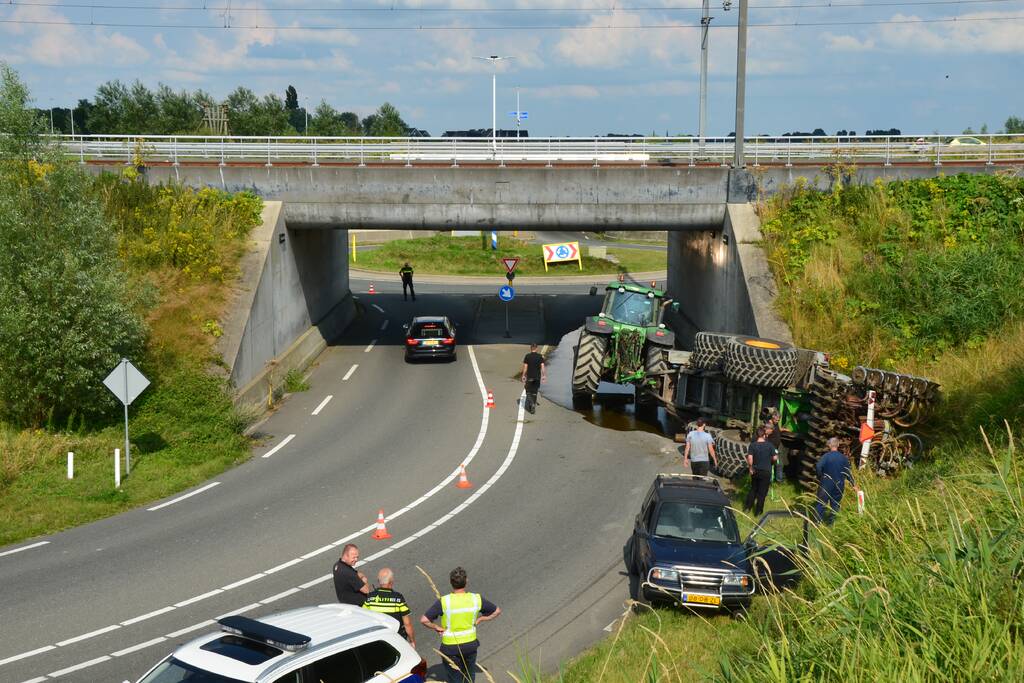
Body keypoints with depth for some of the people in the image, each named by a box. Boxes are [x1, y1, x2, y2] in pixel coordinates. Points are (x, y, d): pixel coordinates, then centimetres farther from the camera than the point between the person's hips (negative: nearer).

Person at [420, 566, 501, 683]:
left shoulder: (443, 602, -21)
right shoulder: (476, 599, -11)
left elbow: (424, 620, -24)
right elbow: (497, 610, 2)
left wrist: (437, 628, -8)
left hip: (450, 647, -2)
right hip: (470, 644, 3)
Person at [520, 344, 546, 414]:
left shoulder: (527, 356, -6)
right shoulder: (540, 357, -2)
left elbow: (525, 367, -6)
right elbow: (542, 366, -4)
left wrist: (523, 376, 3)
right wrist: (544, 375, 3)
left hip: (529, 377, -2)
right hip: (537, 377, 2)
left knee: (529, 392, 7)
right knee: (535, 392, 14)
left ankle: (532, 404, -16)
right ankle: (533, 405, 16)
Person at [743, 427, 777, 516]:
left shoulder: (752, 445, -10)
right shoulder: (769, 445, -12)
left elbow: (750, 458, -19)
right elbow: (774, 458, -7)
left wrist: (751, 468, -4)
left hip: (756, 471, 2)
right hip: (766, 472, -2)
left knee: (753, 489, 23)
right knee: (762, 492, 8)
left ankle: (747, 506, 27)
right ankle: (758, 512, 15)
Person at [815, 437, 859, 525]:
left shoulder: (826, 456, -14)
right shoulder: (844, 458, -4)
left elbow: (818, 467, -28)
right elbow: (848, 472, 0)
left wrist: (820, 477, -11)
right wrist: (853, 485, 9)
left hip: (826, 485, -2)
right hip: (839, 486, 3)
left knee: (821, 503, 8)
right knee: (835, 504, 14)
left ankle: (818, 521, 7)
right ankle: (831, 522, 19)